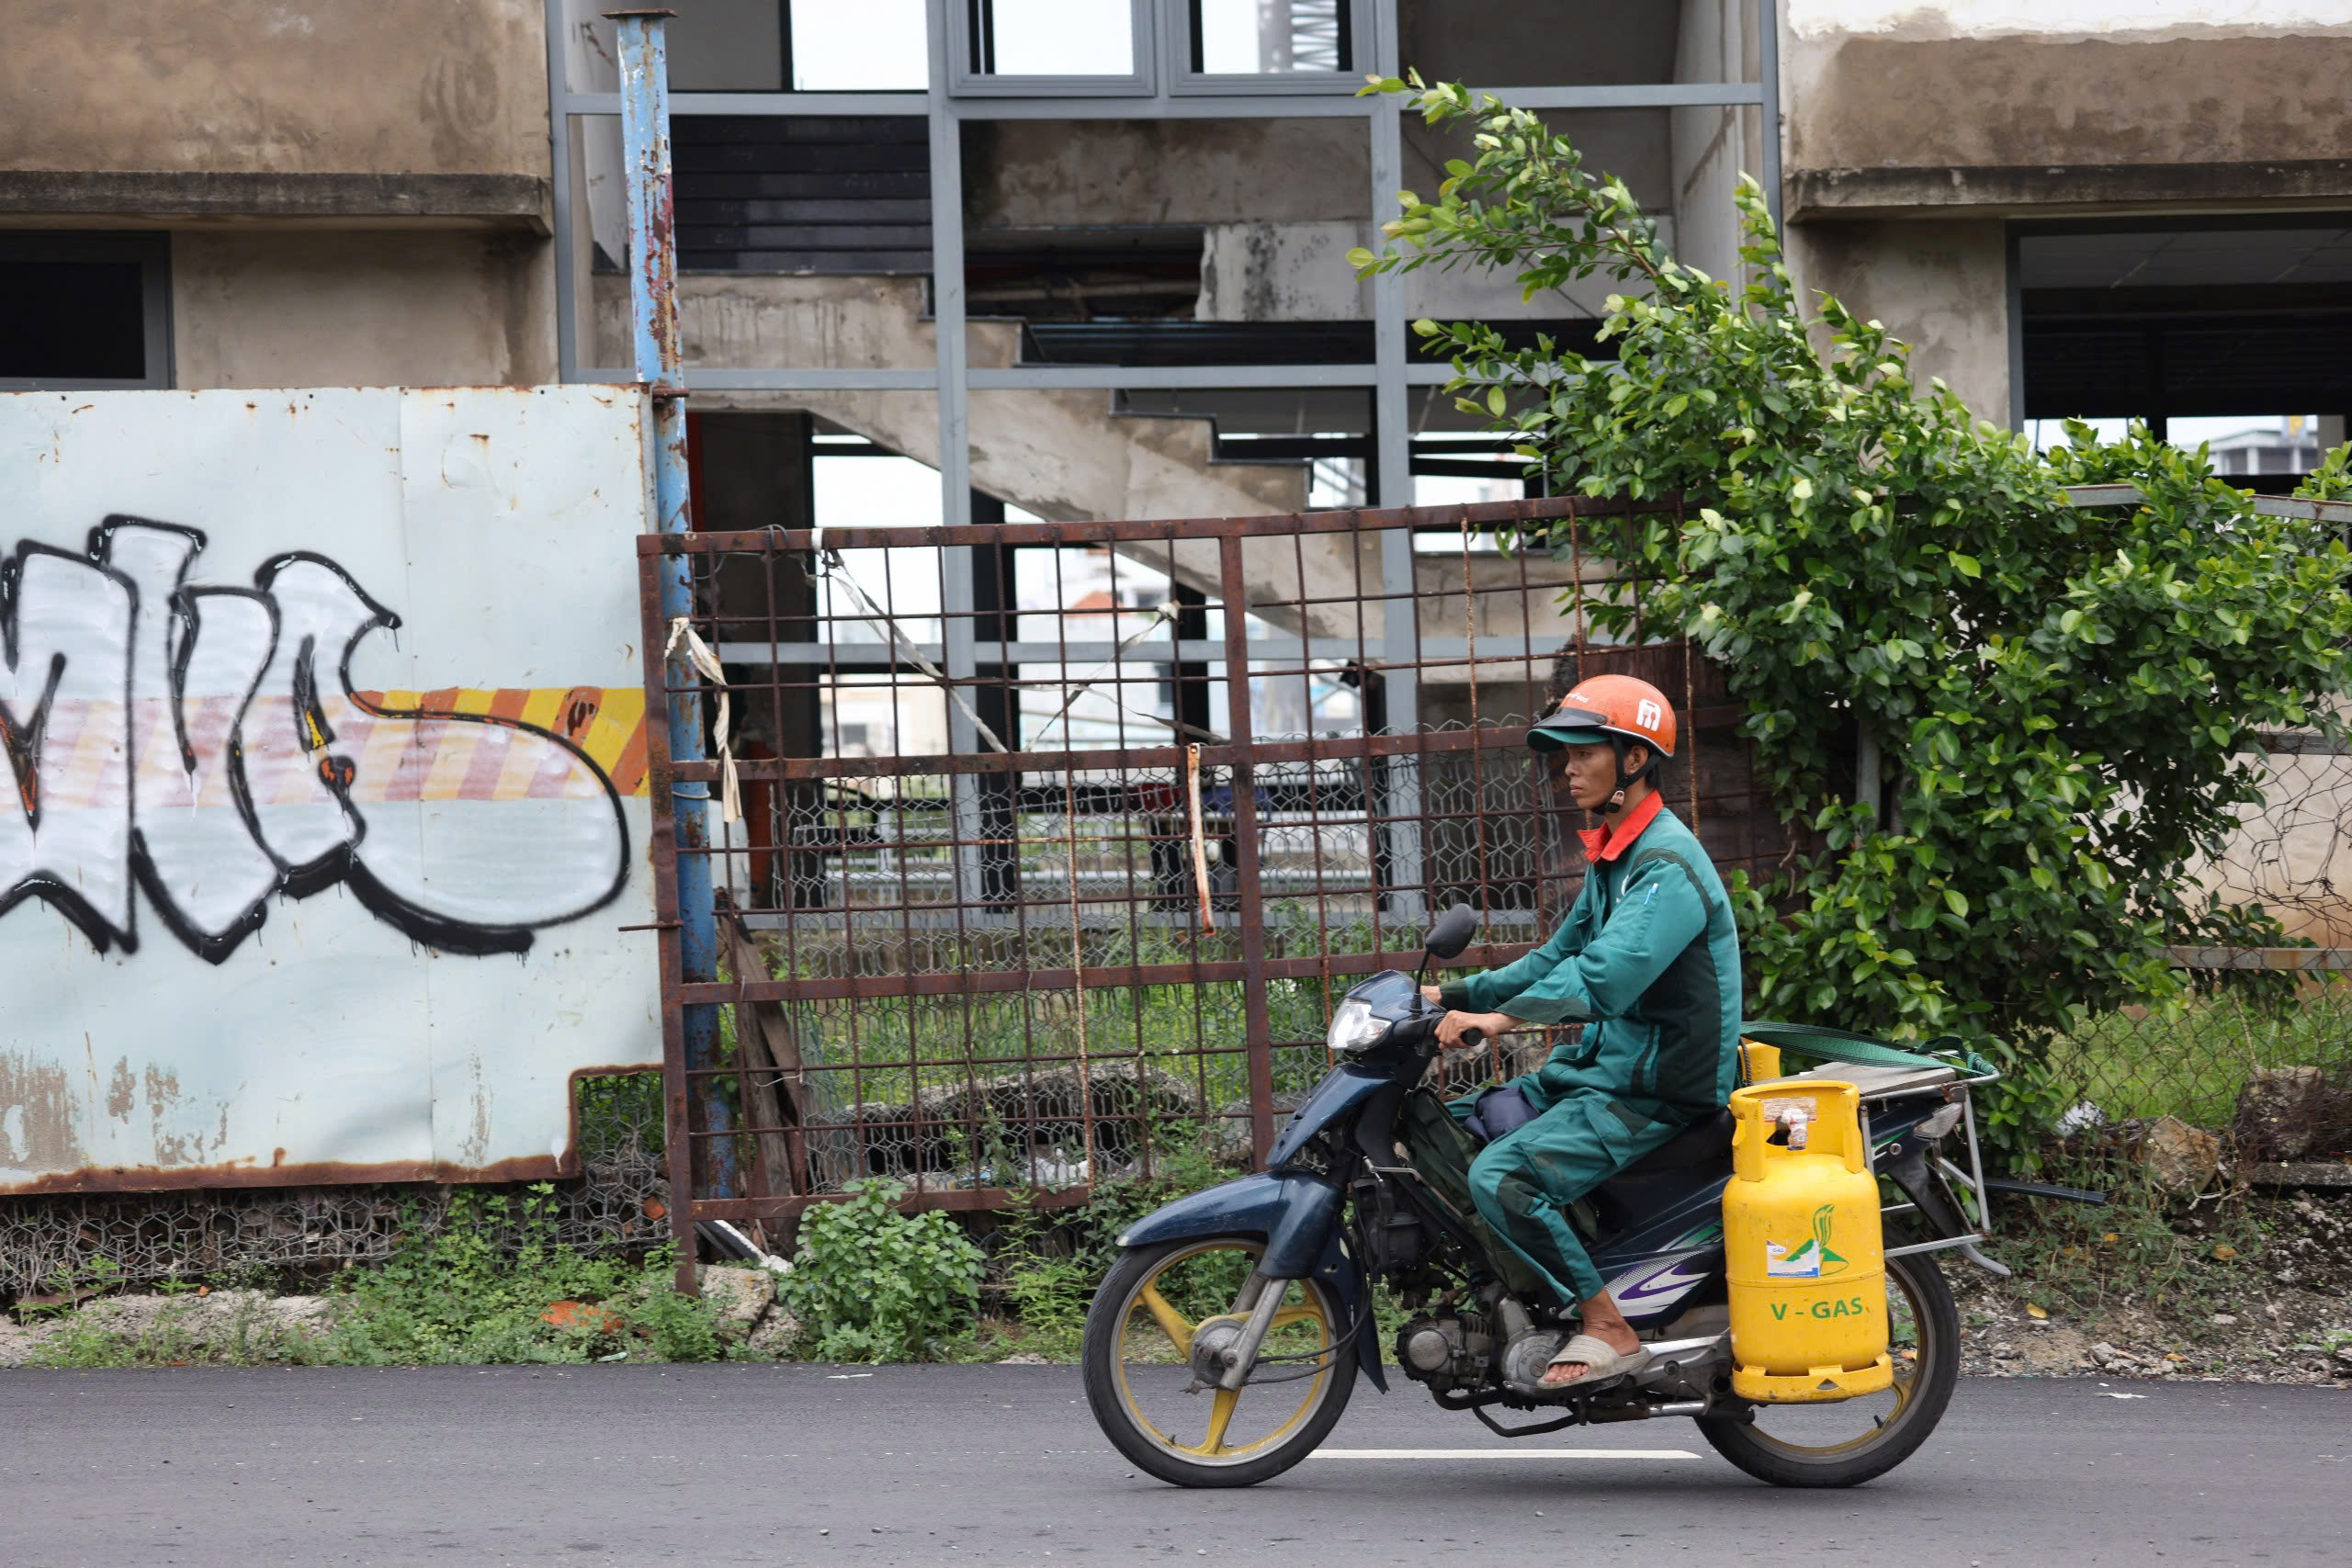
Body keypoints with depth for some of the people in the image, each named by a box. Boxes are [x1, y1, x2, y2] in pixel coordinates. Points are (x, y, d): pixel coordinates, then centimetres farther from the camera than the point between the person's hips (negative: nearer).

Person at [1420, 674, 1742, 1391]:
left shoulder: (1668, 865, -19)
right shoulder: (1610, 855, 15)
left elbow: (1607, 973, -32)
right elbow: (1560, 957, 23)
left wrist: (1502, 1018, -37)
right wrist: (1454, 995, 13)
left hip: (1660, 1087, -11)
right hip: (1606, 1063, 11)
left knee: (1502, 1175, -25)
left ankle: (1608, 1330, -17)